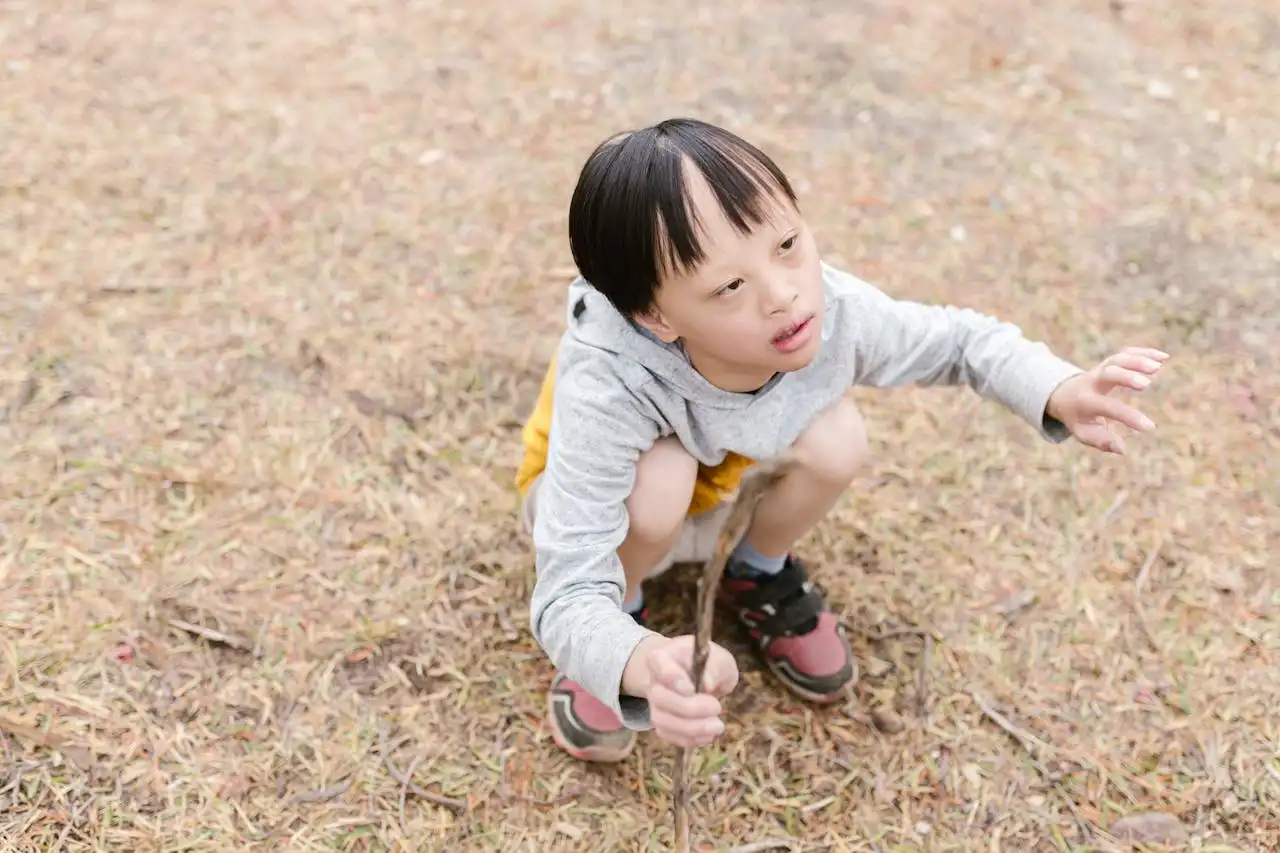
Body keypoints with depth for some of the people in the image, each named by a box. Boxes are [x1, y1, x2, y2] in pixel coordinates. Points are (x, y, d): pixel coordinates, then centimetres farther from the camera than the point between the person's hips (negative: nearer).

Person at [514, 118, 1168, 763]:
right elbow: (568, 596, -45)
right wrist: (642, 665, -69)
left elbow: (956, 340, -10)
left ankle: (760, 575, 6)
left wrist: (1060, 390, -31)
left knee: (837, 440, -26)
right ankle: (624, 611, -3)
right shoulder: (605, 392, -44)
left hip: (721, 488, 4)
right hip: (595, 504, -4)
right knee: (660, 476, -37)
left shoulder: (831, 308, -31)